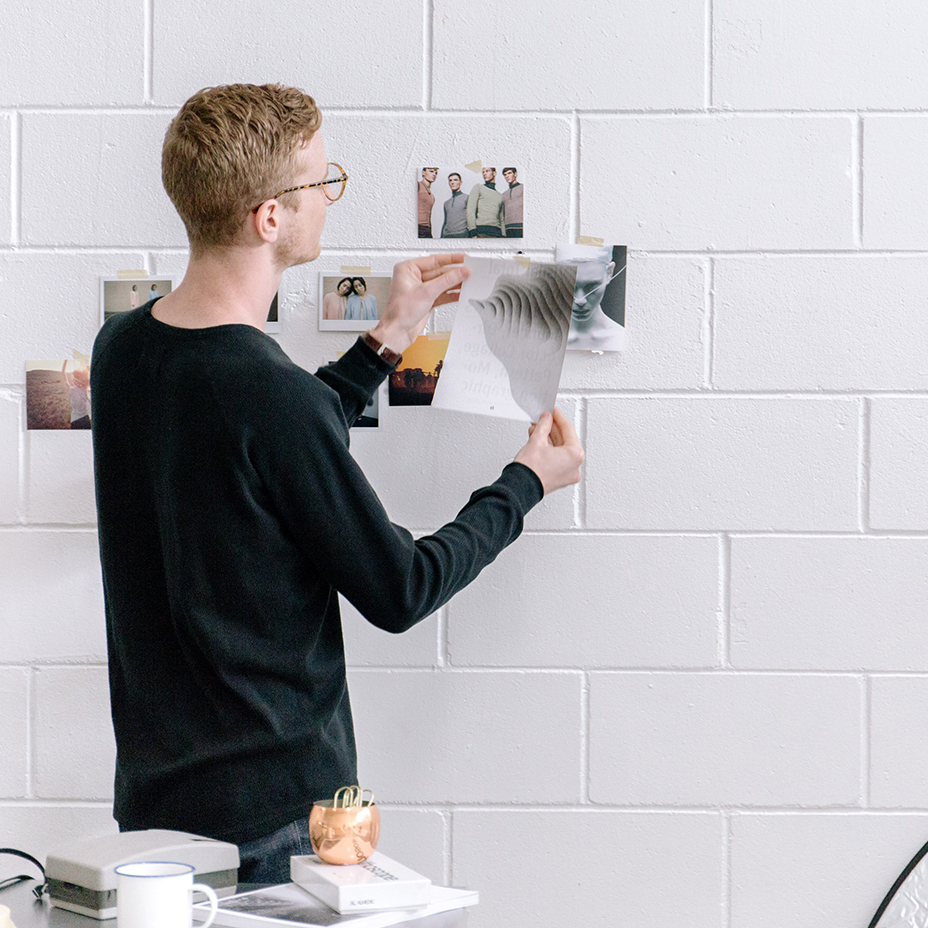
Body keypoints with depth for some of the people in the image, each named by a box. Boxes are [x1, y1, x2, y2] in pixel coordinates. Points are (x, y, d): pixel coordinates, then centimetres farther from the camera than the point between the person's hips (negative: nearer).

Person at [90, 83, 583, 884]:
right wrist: (526, 483, 1)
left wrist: (387, 340, 20)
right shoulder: (272, 393, -24)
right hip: (273, 812, -8)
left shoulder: (122, 350, 1)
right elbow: (399, 592, -13)